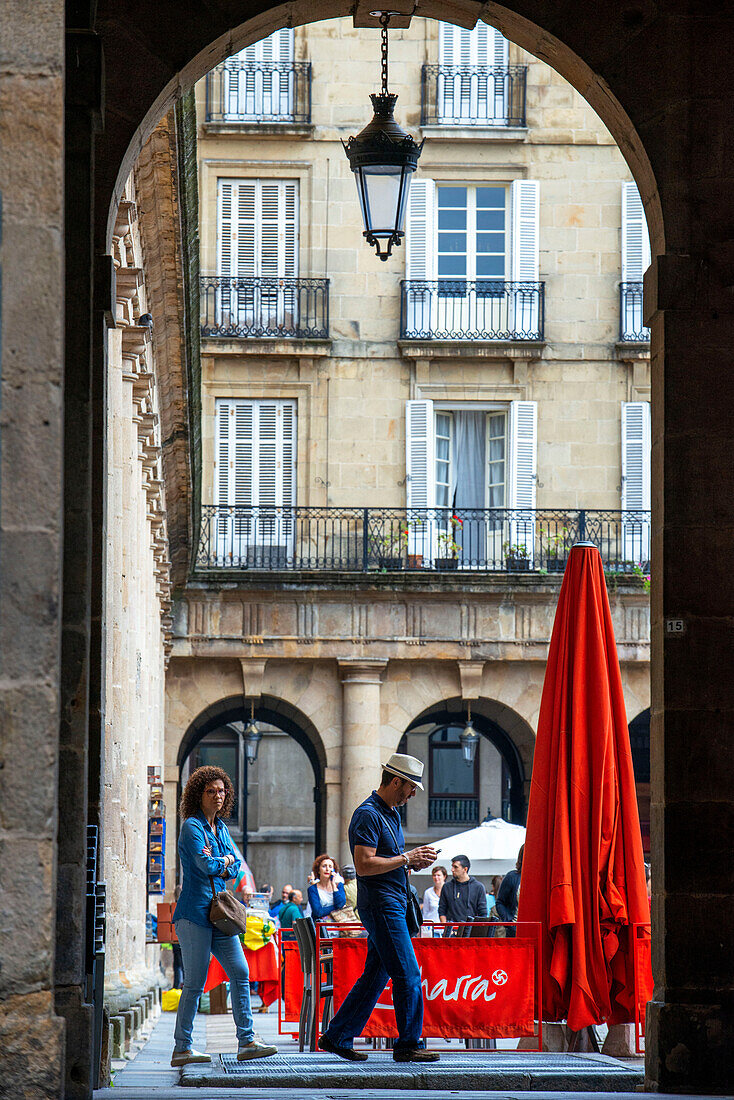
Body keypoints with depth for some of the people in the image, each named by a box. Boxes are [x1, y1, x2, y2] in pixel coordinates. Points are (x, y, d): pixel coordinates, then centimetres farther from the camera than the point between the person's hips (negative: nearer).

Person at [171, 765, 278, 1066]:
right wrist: (225, 861, 0)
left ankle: (246, 1041, 3)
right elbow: (206, 865, -19)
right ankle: (181, 1048, 0)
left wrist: (218, 863, -7)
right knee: (195, 982, -6)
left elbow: (235, 866, 13)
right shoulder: (192, 826, -8)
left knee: (240, 973, 1)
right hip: (195, 913, -8)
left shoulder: (221, 827, 17)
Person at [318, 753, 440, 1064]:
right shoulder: (368, 814, -14)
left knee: (374, 976, 10)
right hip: (380, 906, -10)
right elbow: (364, 865, -21)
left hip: (392, 905, 10)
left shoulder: (390, 814, 18)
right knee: (408, 975, -9)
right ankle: (409, 1044, -4)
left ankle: (337, 1037, 14)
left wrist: (413, 862, 7)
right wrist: (407, 859, -17)